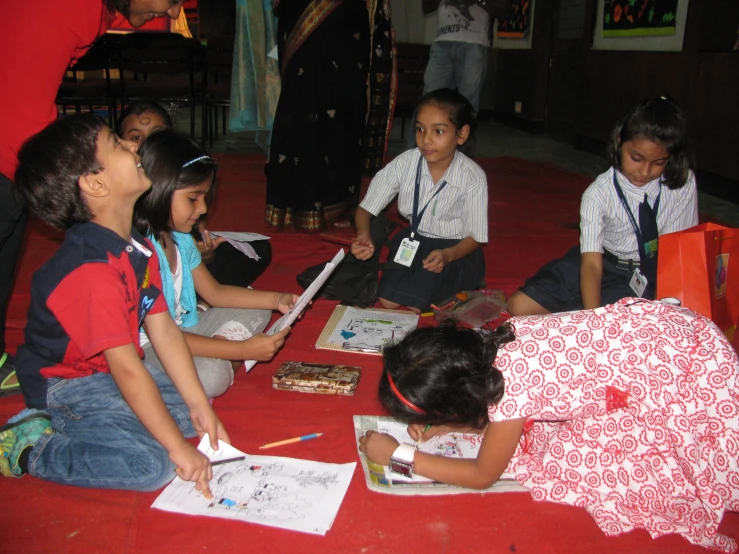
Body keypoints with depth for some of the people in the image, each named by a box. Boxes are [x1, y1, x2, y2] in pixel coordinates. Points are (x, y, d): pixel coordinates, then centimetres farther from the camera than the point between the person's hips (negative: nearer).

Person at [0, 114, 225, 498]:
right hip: (66, 387, -9)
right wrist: (179, 447, -25)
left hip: (106, 371, 9)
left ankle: (64, 426, 7)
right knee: (153, 465, -22)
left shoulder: (138, 247, -1)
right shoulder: (93, 272, -30)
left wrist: (199, 407, -3)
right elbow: (127, 369, -30)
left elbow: (164, 329, -1)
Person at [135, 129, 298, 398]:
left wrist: (277, 299, 3)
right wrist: (243, 349, -26)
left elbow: (214, 291, 14)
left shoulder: (180, 239, 4)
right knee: (211, 375, -36)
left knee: (255, 311, 10)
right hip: (145, 352, -9)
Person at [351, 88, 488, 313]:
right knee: (388, 299, -20)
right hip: (415, 241, 3)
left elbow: (474, 237, -11)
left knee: (414, 303, -24)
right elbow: (365, 209, -8)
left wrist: (447, 255, -32)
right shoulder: (404, 163, -14)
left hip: (456, 249, -2)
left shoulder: (473, 177, -19)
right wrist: (363, 234, -31)